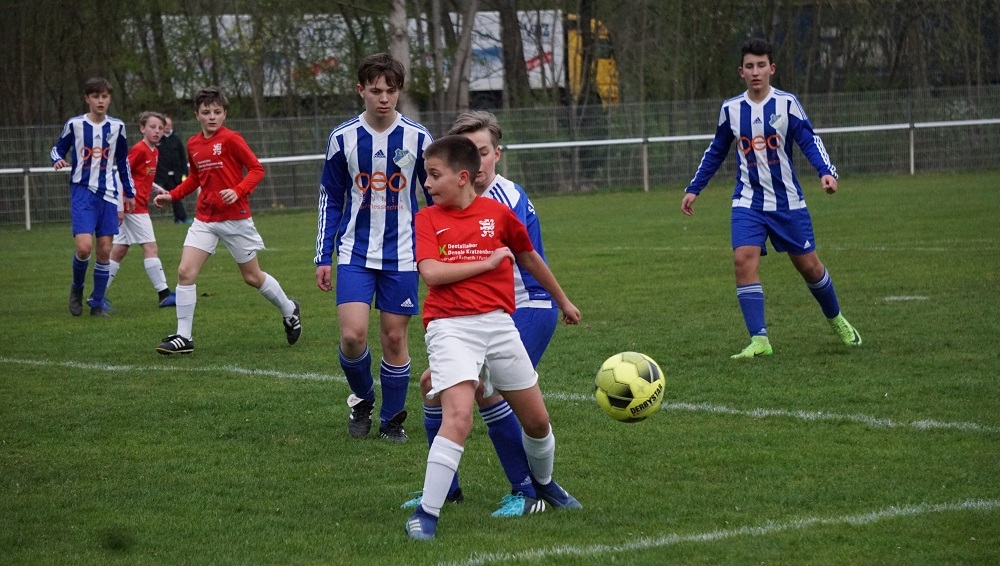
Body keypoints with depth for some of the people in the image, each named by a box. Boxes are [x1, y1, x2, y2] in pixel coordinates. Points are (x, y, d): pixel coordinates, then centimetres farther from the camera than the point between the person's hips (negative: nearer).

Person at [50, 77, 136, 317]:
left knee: (105, 249, 0)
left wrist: (129, 192, 20)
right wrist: (58, 160, -14)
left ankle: (98, 302, 13)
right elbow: (58, 148, 10)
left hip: (108, 194, 3)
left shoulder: (117, 127, 6)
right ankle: (77, 289, 11)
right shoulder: (74, 124, -2)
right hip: (83, 191, -3)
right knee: (84, 247, -17)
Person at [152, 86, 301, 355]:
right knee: (185, 271, -10)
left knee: (253, 276, 8)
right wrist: (172, 195, 10)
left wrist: (238, 191, -24)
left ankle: (289, 311, 35)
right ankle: (183, 337, -4)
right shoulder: (193, 144, 6)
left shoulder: (231, 139, -11)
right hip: (204, 219, 5)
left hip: (235, 218, -5)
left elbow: (256, 169, -10)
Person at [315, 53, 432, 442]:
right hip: (355, 253, 0)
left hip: (401, 256, 0)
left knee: (394, 337, 3)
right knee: (353, 335, -13)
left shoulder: (417, 138, -2)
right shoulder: (342, 138, 0)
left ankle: (392, 420, 19)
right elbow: (330, 201, 8)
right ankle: (362, 400, 15)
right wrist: (323, 257, 5)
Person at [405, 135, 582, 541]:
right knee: (458, 418, -23)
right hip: (450, 327, -3)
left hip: (498, 324, 3)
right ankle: (426, 514, -17)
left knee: (537, 419, 14)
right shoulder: (427, 219, 1)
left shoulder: (498, 213, 5)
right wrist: (488, 263, -10)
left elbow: (529, 259, 21)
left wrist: (563, 301, 33)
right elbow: (431, 272, -14)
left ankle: (543, 482, 44)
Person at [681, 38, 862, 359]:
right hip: (748, 202, 1)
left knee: (808, 265, 6)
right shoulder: (731, 109, 3)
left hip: (787, 202, -1)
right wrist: (694, 189, 14)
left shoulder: (786, 103, -5)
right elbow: (715, 152, 16)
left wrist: (826, 171, -29)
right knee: (744, 260, -19)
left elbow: (809, 141, -11)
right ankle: (759, 340, -18)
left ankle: (837, 321, 34)